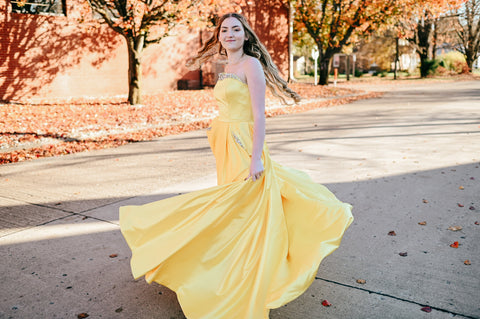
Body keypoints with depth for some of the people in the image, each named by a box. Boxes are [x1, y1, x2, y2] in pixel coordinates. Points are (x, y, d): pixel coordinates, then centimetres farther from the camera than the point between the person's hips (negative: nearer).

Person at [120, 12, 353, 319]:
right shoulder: (228, 68, 15)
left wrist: (256, 157, -24)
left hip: (244, 145, -8)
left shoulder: (251, 64, -10)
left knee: (241, 209, -3)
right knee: (234, 207, 16)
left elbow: (259, 115, -18)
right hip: (227, 145, 9)